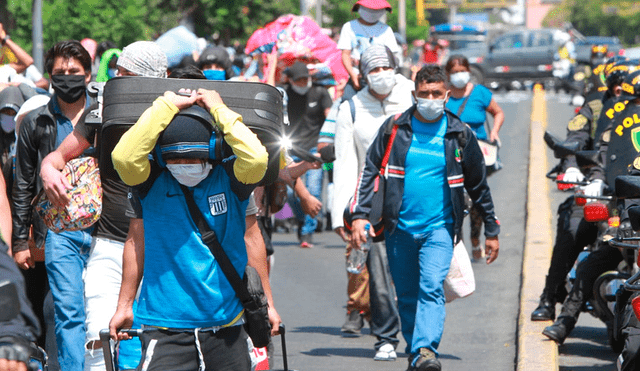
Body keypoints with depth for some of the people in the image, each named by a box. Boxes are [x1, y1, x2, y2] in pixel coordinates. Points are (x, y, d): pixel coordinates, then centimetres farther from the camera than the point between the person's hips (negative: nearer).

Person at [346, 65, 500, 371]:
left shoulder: (459, 135, 4)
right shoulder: (394, 128, 4)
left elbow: (478, 186, 13)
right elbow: (369, 171, 6)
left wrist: (491, 230, 16)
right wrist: (358, 215, -5)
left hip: (439, 227, -2)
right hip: (399, 228, 2)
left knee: (431, 287, -21)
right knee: (406, 296, 8)